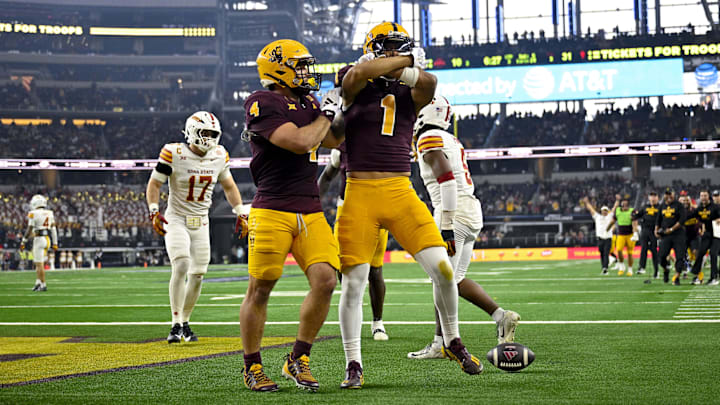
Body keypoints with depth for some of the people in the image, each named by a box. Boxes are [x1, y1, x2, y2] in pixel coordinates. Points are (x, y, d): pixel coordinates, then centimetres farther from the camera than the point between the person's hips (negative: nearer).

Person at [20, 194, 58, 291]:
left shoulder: (33, 214, -10)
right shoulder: (49, 214, 8)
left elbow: (29, 230, -10)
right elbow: (53, 229, 11)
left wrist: (23, 242, -1)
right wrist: (55, 243, 15)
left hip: (39, 239, -6)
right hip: (48, 239, 6)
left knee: (39, 264, -1)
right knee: (39, 262, 18)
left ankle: (43, 285, -2)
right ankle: (38, 282, 16)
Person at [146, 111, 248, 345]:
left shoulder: (219, 156, 1)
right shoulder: (174, 154, -13)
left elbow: (229, 186, 15)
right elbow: (154, 184, -7)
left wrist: (240, 214, 8)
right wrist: (154, 212, -19)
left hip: (201, 223, 5)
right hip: (176, 220, -5)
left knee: (198, 274, 1)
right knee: (181, 266, -22)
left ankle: (185, 322, 19)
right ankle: (176, 324, -18)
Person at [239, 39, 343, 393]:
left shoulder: (306, 104, 16)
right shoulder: (262, 104, -10)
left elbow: (333, 140, 30)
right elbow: (299, 142, -20)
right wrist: (326, 114, -4)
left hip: (311, 212, 7)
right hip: (272, 212, -7)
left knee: (325, 281, -9)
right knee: (260, 290, 1)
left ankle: (298, 360, 7)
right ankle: (252, 367, 17)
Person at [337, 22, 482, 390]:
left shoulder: (410, 94, 11)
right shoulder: (355, 90, 4)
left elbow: (428, 83, -13)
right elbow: (359, 73, -20)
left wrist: (396, 70, -7)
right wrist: (406, 59, -8)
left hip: (401, 193, 2)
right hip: (360, 194, -2)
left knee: (442, 268, -6)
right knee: (353, 282, -2)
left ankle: (452, 342, 17)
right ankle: (353, 365, 13)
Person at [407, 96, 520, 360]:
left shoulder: (429, 140, -8)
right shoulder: (450, 140, 21)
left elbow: (447, 180, -20)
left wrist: (446, 227, -22)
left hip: (453, 211, -9)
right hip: (472, 210, 9)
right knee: (455, 279, 13)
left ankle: (440, 344, -1)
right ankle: (501, 316, 6)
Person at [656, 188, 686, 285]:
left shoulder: (678, 205, -1)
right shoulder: (662, 206, 13)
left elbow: (682, 219, -10)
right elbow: (659, 219, 24)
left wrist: (672, 229, -14)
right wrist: (656, 230, 10)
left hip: (678, 234, -3)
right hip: (665, 235, 3)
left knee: (680, 257, -7)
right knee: (662, 255, -6)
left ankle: (676, 277, -1)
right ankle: (665, 270, 23)